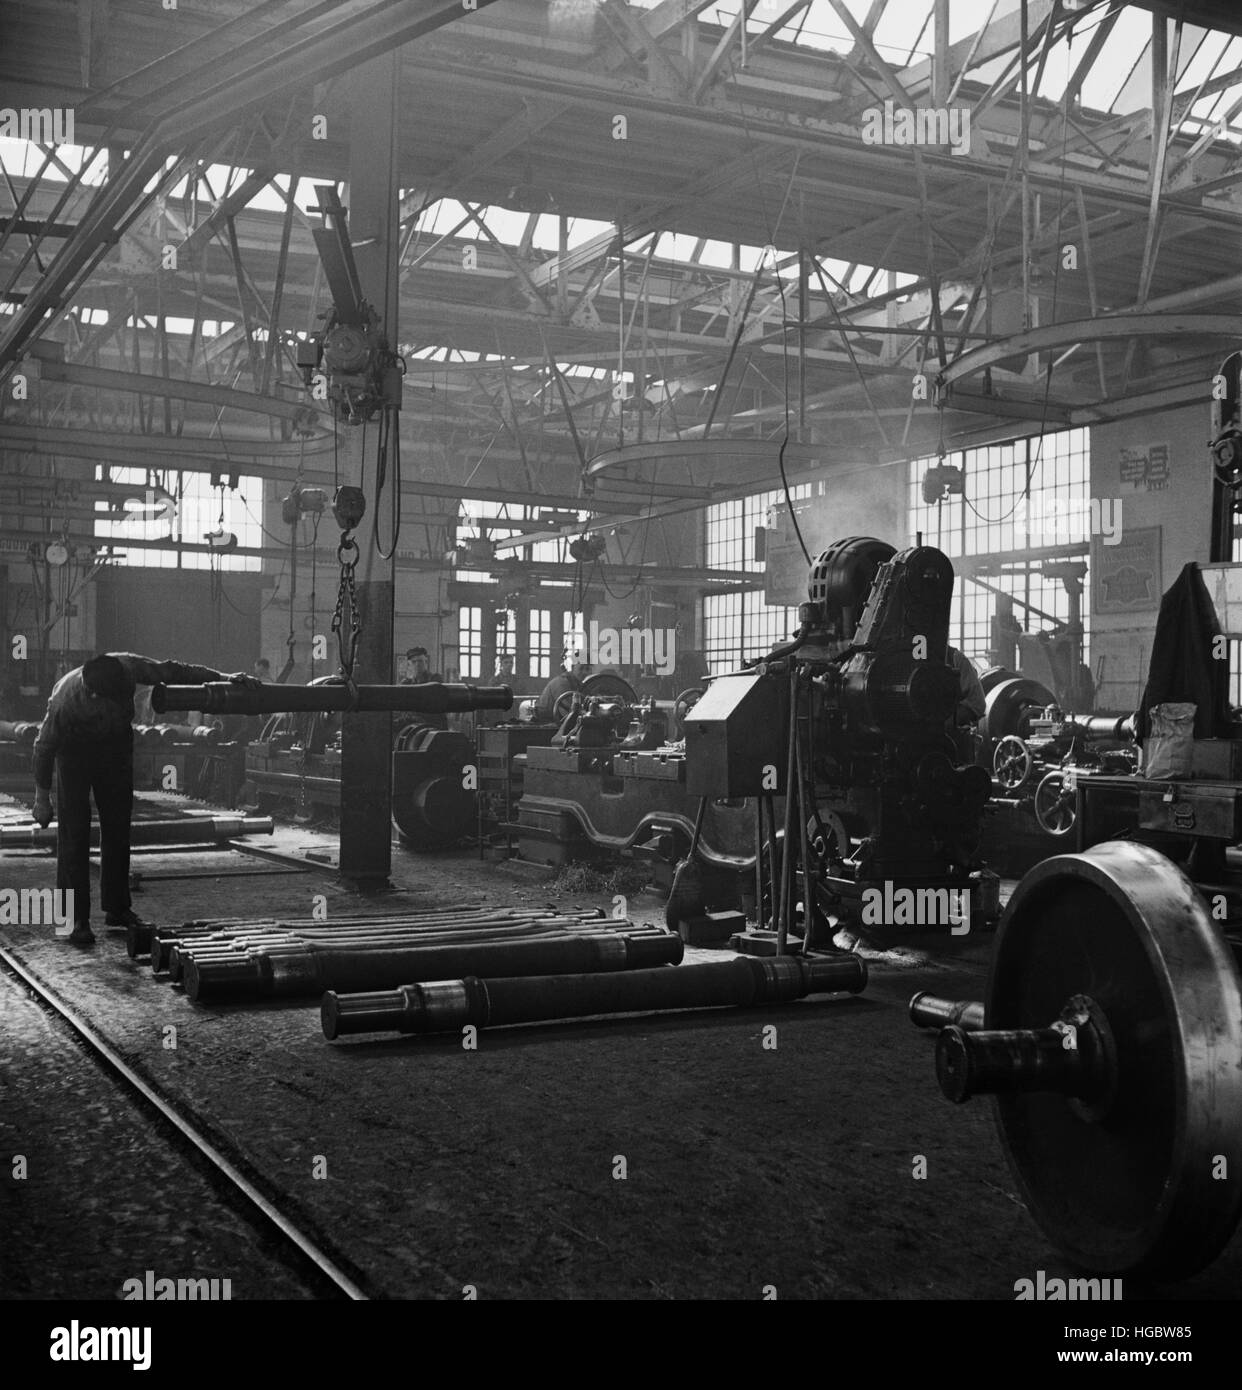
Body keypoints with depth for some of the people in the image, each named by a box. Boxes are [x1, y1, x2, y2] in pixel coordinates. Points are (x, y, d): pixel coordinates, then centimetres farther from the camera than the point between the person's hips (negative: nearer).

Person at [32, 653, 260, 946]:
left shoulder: (126, 667, -32)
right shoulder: (65, 701, -36)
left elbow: (172, 672, -21)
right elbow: (45, 747, -21)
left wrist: (223, 678, -26)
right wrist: (42, 799, -12)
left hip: (116, 743, 4)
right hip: (74, 749, -4)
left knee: (118, 827, 5)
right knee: (74, 831, -10)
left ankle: (117, 908, 15)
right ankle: (76, 918, -7)